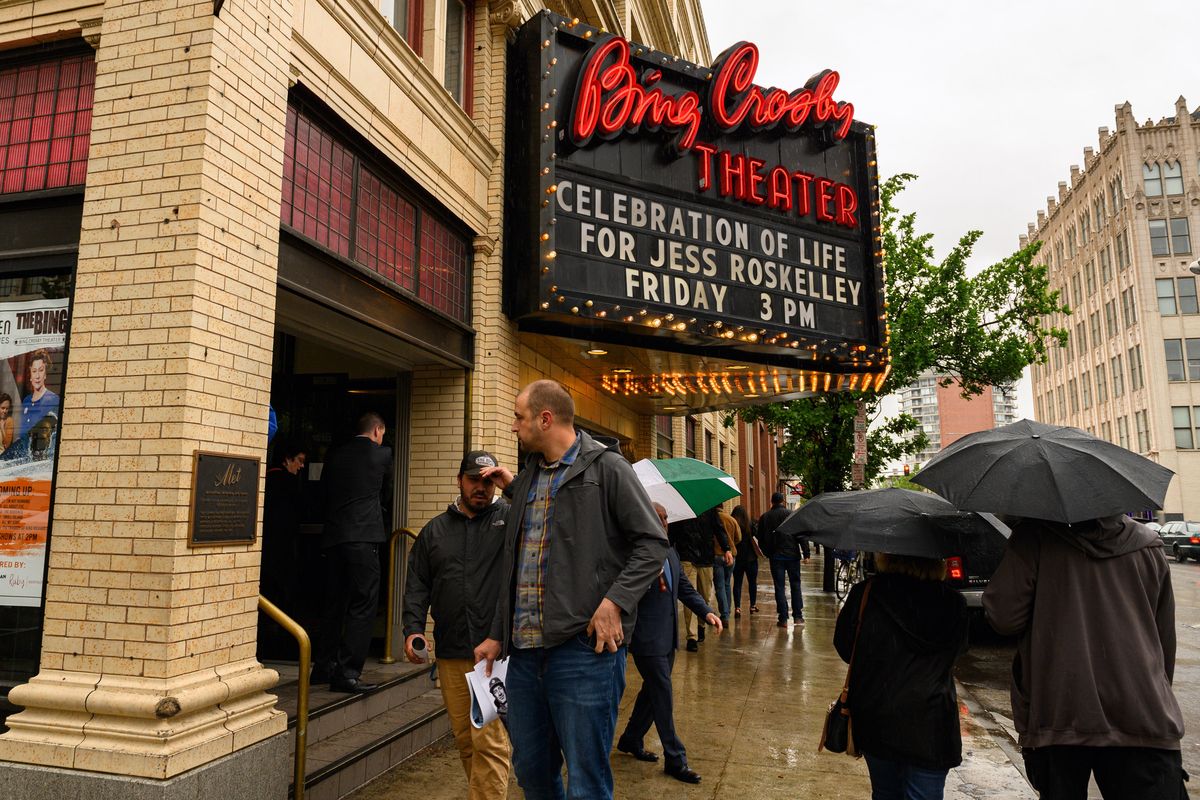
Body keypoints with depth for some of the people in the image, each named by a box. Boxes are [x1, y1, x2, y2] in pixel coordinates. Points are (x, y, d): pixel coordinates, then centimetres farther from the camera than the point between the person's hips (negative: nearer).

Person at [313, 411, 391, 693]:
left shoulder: (334, 456, 13)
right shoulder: (380, 454, 1)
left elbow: (325, 489, 19)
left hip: (333, 538, 6)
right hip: (363, 537, -6)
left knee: (334, 604, 15)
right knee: (363, 605, -3)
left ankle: (323, 667, 23)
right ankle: (347, 672, -5)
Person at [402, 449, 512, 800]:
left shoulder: (510, 518, 3)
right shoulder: (434, 530, 13)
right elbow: (417, 585, 12)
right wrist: (413, 628, 0)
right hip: (451, 653, 4)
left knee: (490, 741, -7)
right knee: (464, 739, 14)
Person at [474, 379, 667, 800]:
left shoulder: (606, 467, -5)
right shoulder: (528, 477, 16)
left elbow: (652, 543, -7)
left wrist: (614, 601, -18)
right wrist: (498, 635, 20)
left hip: (584, 645, -7)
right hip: (524, 651, 7)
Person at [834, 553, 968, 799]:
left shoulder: (863, 594, -13)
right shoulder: (955, 605, -11)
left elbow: (844, 648, -1)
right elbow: (958, 649, 6)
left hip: (876, 721, 1)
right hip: (931, 729, -1)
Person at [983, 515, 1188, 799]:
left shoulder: (1034, 537, -6)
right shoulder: (1149, 547, 8)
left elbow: (1002, 616, -10)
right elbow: (1166, 641, 14)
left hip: (1057, 715, -2)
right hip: (1144, 721, 3)